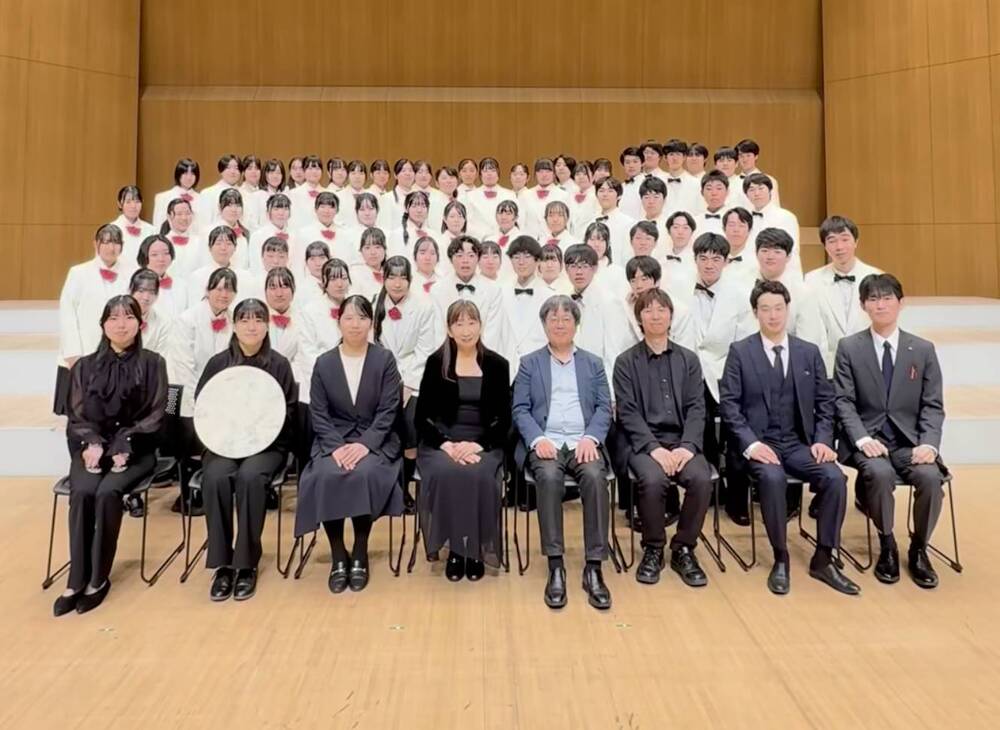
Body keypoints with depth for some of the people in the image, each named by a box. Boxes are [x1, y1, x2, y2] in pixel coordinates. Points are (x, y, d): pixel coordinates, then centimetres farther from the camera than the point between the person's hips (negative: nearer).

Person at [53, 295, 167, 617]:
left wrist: (124, 445, -15)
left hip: (136, 450, -2)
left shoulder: (152, 363, 3)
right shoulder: (85, 366, 10)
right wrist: (93, 443, -13)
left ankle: (98, 578, -14)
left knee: (108, 493, -29)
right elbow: (76, 415, 7)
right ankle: (77, 579, -18)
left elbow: (155, 415, -2)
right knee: (82, 492, -27)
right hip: (91, 447, 2)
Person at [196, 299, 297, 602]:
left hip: (267, 444, -2)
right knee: (215, 478, -30)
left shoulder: (279, 364, 2)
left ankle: (247, 563, -19)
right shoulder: (218, 363, 7)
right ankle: (222, 563, -17)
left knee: (249, 477, -33)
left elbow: (288, 413, 2)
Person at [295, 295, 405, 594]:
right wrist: (337, 446, -15)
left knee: (364, 474, -32)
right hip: (333, 440, 2)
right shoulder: (324, 363, 6)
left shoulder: (385, 359, 2)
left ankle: (360, 554, -11)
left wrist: (365, 444, -19)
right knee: (325, 477, -29)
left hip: (375, 441, -1)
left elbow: (388, 410, -5)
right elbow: (319, 413, 2)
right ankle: (338, 556, -10)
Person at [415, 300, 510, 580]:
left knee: (478, 475, -32)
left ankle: (476, 549, -12)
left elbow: (504, 420, 2)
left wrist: (478, 445, -15)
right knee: (446, 473, -32)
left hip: (484, 444, 0)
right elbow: (423, 416, 2)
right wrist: (446, 444, -15)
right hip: (441, 442, 0)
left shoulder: (497, 365, 4)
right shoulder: (436, 362, 4)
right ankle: (454, 548, -14)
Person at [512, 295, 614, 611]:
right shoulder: (529, 363, 16)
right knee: (549, 477, -34)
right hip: (545, 442, -1)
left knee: (596, 477, -31)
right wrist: (538, 439, -14)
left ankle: (593, 568, -25)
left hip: (583, 442, 1)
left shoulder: (593, 364, 20)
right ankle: (556, 567, -27)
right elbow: (520, 409, 5)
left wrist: (590, 438, -11)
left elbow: (604, 408, 9)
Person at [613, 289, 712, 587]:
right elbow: (628, 413, -4)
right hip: (644, 443, -2)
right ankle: (653, 549, -6)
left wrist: (687, 446, -13)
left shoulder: (689, 359, 13)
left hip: (682, 441, 2)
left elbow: (696, 408, 4)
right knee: (653, 480, -32)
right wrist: (654, 448, -18)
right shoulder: (625, 361, 5)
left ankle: (683, 549, -4)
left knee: (702, 479, -27)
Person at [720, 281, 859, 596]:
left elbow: (825, 402, 11)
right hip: (759, 442, -3)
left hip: (799, 443, 3)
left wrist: (822, 440, -5)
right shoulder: (740, 351, 1)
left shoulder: (809, 352, 11)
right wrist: (751, 443, -17)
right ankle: (781, 559, -13)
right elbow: (729, 403, -5)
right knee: (773, 478, -33)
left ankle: (823, 559, -6)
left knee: (835, 478, -23)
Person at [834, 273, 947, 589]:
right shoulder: (849, 347, 3)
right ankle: (887, 546, -6)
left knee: (931, 476, -28)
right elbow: (844, 402, -3)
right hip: (868, 439, -2)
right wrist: (863, 438, -18)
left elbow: (933, 406, 4)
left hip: (909, 440, 2)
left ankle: (918, 550, -1)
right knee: (880, 473, -33)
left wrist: (929, 444, -13)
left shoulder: (923, 349, 8)